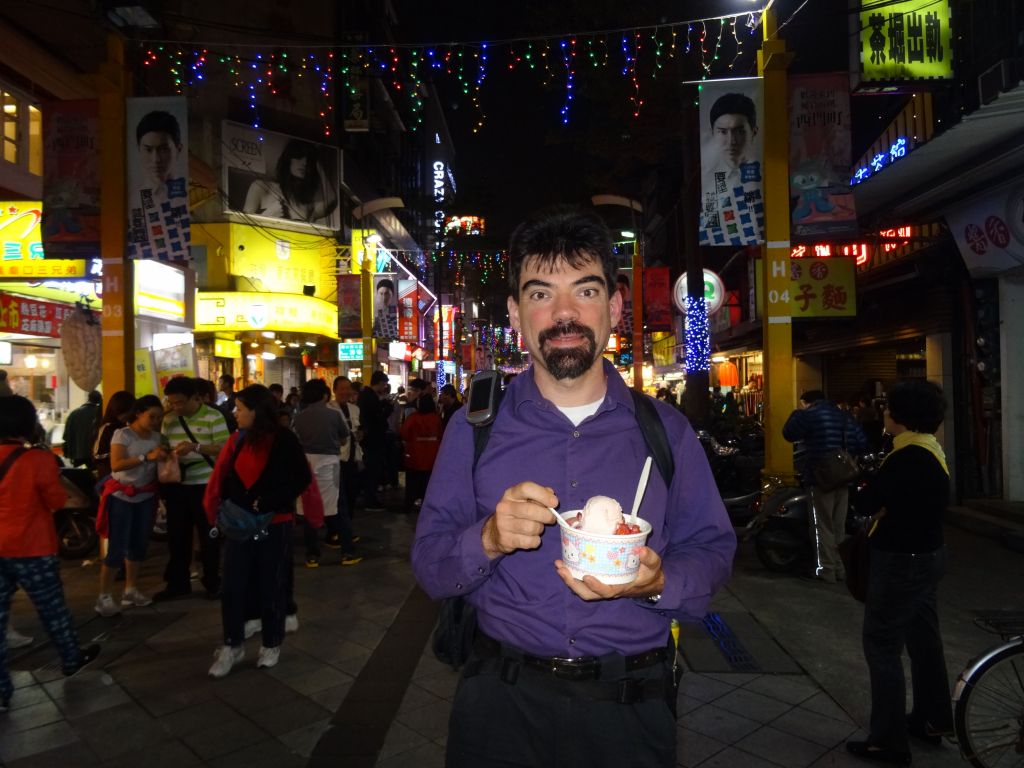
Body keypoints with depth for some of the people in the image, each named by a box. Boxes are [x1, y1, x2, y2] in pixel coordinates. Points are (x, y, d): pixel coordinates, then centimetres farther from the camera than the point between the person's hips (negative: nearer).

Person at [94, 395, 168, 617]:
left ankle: (131, 590, 24)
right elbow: (116, 465, -24)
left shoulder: (156, 436, 6)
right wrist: (146, 457, -32)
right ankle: (104, 596, 5)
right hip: (122, 497, -6)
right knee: (117, 548, -6)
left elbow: (157, 465, 7)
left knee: (138, 545, 12)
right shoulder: (122, 434, -11)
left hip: (145, 497, 6)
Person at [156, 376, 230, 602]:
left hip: (205, 485, -5)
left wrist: (196, 447, -29)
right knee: (177, 536, 11)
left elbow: (225, 449, -16)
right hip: (176, 485, 5)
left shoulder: (213, 417, -9)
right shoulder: (169, 419, 7)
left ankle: (212, 583, 18)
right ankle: (177, 583, 24)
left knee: (208, 536, 5)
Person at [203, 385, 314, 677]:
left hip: (274, 525, -4)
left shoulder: (283, 439, -13)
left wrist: (267, 503, -20)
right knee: (232, 587, 6)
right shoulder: (238, 439, 5)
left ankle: (272, 644, 28)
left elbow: (301, 479, -15)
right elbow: (225, 479, 9)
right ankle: (232, 645, 24)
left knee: (271, 586, 10)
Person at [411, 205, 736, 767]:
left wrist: (657, 582, -20)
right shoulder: (473, 427, -4)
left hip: (631, 704, 1)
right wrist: (488, 539, -26)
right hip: (502, 701, 0)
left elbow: (711, 551, 1)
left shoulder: (666, 431, -2)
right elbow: (429, 566, -5)